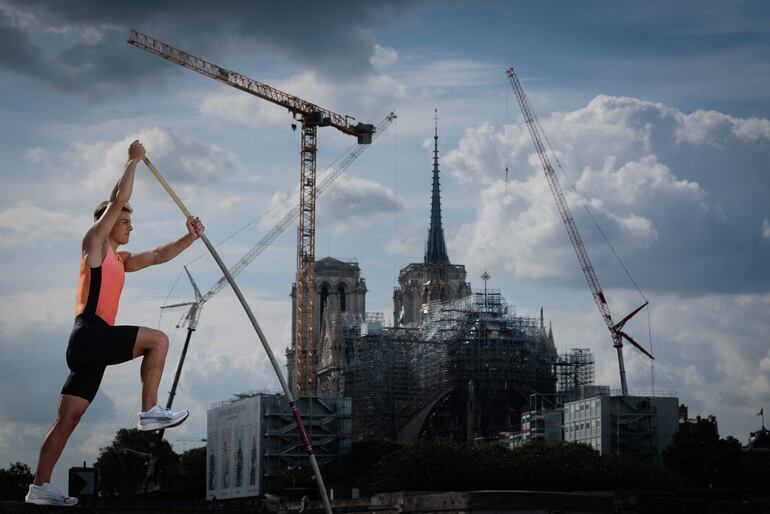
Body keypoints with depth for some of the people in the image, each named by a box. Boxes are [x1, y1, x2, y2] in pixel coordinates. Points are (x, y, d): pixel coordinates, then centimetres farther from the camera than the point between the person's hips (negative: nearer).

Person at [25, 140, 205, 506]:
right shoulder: (94, 243, 3)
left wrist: (190, 237, 15)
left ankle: (40, 487, 4)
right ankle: (150, 411, -13)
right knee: (157, 340, -13)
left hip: (91, 346, 9)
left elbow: (159, 256, 26)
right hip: (89, 335, -9)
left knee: (67, 419, 5)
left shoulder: (120, 260, 26)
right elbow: (118, 198, -4)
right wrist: (133, 161, 3)